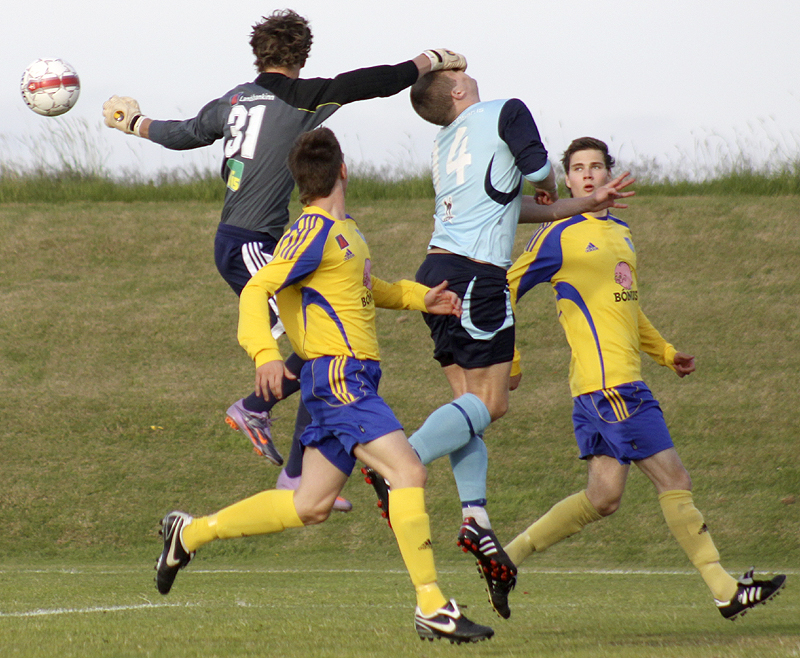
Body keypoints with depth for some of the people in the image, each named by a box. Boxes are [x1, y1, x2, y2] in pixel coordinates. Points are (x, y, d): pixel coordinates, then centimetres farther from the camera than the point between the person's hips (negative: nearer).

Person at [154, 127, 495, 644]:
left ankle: (191, 532, 22)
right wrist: (266, 353, -33)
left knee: (311, 506, 10)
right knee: (409, 472, -17)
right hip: (339, 375, -10)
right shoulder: (315, 232, -11)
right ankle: (432, 609, -18)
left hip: (351, 381, 10)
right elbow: (257, 291, -18)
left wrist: (419, 297, 23)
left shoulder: (344, 230, 17)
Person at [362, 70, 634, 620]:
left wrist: (585, 204, 27)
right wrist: (550, 187, 16)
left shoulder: (445, 144, 20)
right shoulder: (506, 113, -1)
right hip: (477, 275, -8)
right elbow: (537, 169, -10)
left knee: (470, 398, 8)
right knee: (489, 402, -5)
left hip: (440, 270, 8)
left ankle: (476, 517, -3)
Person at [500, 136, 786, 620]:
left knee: (604, 496, 7)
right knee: (674, 480, -7)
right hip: (608, 383, -9)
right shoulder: (559, 236, -4)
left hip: (621, 384, 9)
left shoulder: (621, 233, 20)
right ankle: (725, 590, -4)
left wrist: (665, 353, 26)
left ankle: (508, 558, 13)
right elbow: (505, 293, -1)